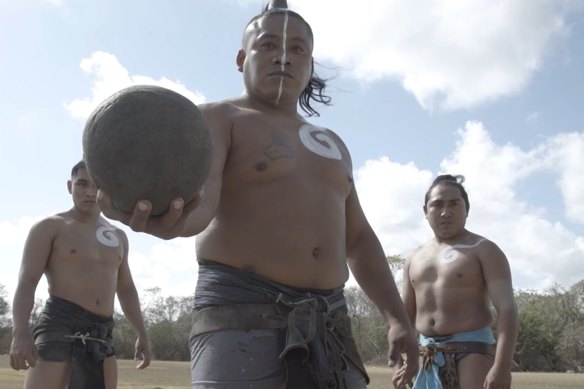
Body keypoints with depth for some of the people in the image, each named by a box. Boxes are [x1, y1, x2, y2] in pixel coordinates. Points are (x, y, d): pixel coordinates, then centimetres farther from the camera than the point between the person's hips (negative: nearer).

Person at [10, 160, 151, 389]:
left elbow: (126, 290, 24)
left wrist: (142, 334, 14)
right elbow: (26, 282, -8)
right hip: (59, 326, -6)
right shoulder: (50, 227, 3)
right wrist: (20, 332, -24)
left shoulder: (118, 237, 20)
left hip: (100, 336, 6)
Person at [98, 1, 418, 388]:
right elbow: (199, 200, -18)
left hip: (327, 324, 7)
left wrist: (398, 317, 12)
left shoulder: (330, 143, 22)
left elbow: (358, 239, 22)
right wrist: (168, 217, -42)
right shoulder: (216, 120, 2)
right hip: (242, 317, -6)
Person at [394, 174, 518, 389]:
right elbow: (407, 314, 19)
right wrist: (405, 361, 10)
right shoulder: (415, 258, 13)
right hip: (427, 356, 6)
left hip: (472, 350, -5)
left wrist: (501, 366, -24)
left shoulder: (484, 250, -3)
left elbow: (507, 308, -13)